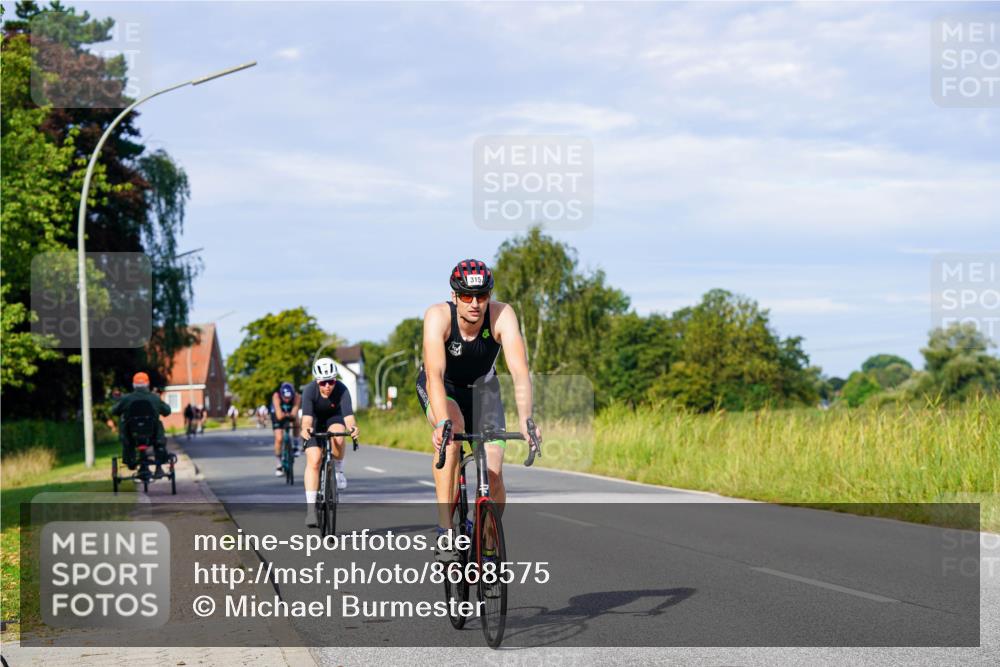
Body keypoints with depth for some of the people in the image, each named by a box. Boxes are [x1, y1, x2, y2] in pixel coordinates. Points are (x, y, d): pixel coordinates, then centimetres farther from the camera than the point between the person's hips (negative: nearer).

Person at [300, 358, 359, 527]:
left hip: (334, 419, 0)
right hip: (315, 421, 0)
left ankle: (338, 470, -6)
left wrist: (352, 427, -65)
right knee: (313, 461, -16)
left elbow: (348, 413, -43)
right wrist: (305, 429, -65)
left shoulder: (342, 390, -30)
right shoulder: (309, 391, -31)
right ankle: (310, 508, -13)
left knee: (337, 437, -35)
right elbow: (307, 416, -43)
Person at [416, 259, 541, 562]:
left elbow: (520, 371, -38)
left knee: (493, 477, -12)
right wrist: (441, 423, -58)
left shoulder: (502, 315, -29)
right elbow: (434, 374, -43)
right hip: (442, 389, -2)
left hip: (481, 387, 2)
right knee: (452, 431, -36)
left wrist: (525, 420, -52)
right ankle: (445, 530, -32)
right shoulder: (438, 316, -32)